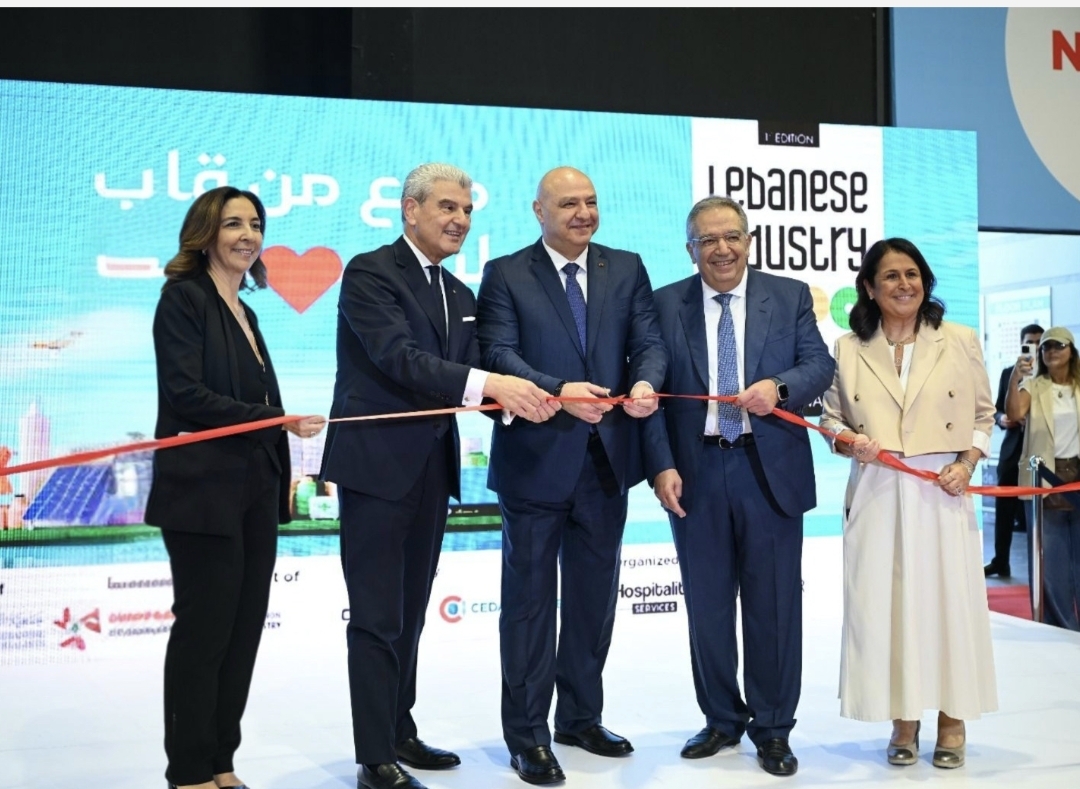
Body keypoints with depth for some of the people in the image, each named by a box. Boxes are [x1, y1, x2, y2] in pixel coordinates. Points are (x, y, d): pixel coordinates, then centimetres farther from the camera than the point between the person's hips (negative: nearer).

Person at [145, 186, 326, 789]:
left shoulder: (242, 311, 17)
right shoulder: (184, 298, -6)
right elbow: (187, 396, -16)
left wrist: (281, 480, 11)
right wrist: (276, 418, -20)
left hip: (254, 493, 8)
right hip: (204, 494, -8)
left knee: (244, 630, 9)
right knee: (204, 630, -1)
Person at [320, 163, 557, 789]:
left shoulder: (460, 296, 15)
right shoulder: (370, 273, -9)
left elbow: (468, 376, 7)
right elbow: (399, 357, -23)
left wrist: (522, 398, -15)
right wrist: (489, 382, -32)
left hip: (431, 471, 8)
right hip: (377, 466, -7)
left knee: (410, 614, 16)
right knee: (377, 618, -2)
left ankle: (400, 733, 28)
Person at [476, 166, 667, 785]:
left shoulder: (627, 269, 8)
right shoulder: (506, 275, -3)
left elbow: (649, 341, 0)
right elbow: (499, 354, -14)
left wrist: (645, 382, -23)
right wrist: (559, 390, -30)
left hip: (607, 459, 4)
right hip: (536, 459, -4)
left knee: (595, 596, 15)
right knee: (530, 598, 5)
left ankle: (581, 717, 31)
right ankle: (527, 734, 16)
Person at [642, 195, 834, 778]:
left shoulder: (791, 296, 6)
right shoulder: (666, 305, 4)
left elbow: (820, 364, -1)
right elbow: (653, 391, 1)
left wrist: (779, 387, -23)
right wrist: (661, 466, -9)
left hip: (770, 471, 0)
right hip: (695, 474, 1)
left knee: (774, 605, 5)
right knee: (707, 604, 10)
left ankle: (772, 729, 20)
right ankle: (722, 719, 26)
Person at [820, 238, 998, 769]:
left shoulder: (960, 342, 6)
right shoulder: (848, 349, 7)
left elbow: (983, 413, 10)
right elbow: (830, 416, 12)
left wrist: (967, 463, -5)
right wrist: (849, 442, -9)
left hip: (942, 492, 0)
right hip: (877, 493, 1)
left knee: (949, 598, 1)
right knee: (885, 600, 1)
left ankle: (952, 720, 16)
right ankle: (904, 720, 13)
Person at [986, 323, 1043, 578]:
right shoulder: (1009, 372, 9)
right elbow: (998, 409, 10)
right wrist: (1002, 419, -11)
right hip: (1013, 449, 3)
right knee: (1004, 507, 4)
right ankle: (1000, 562, 14)